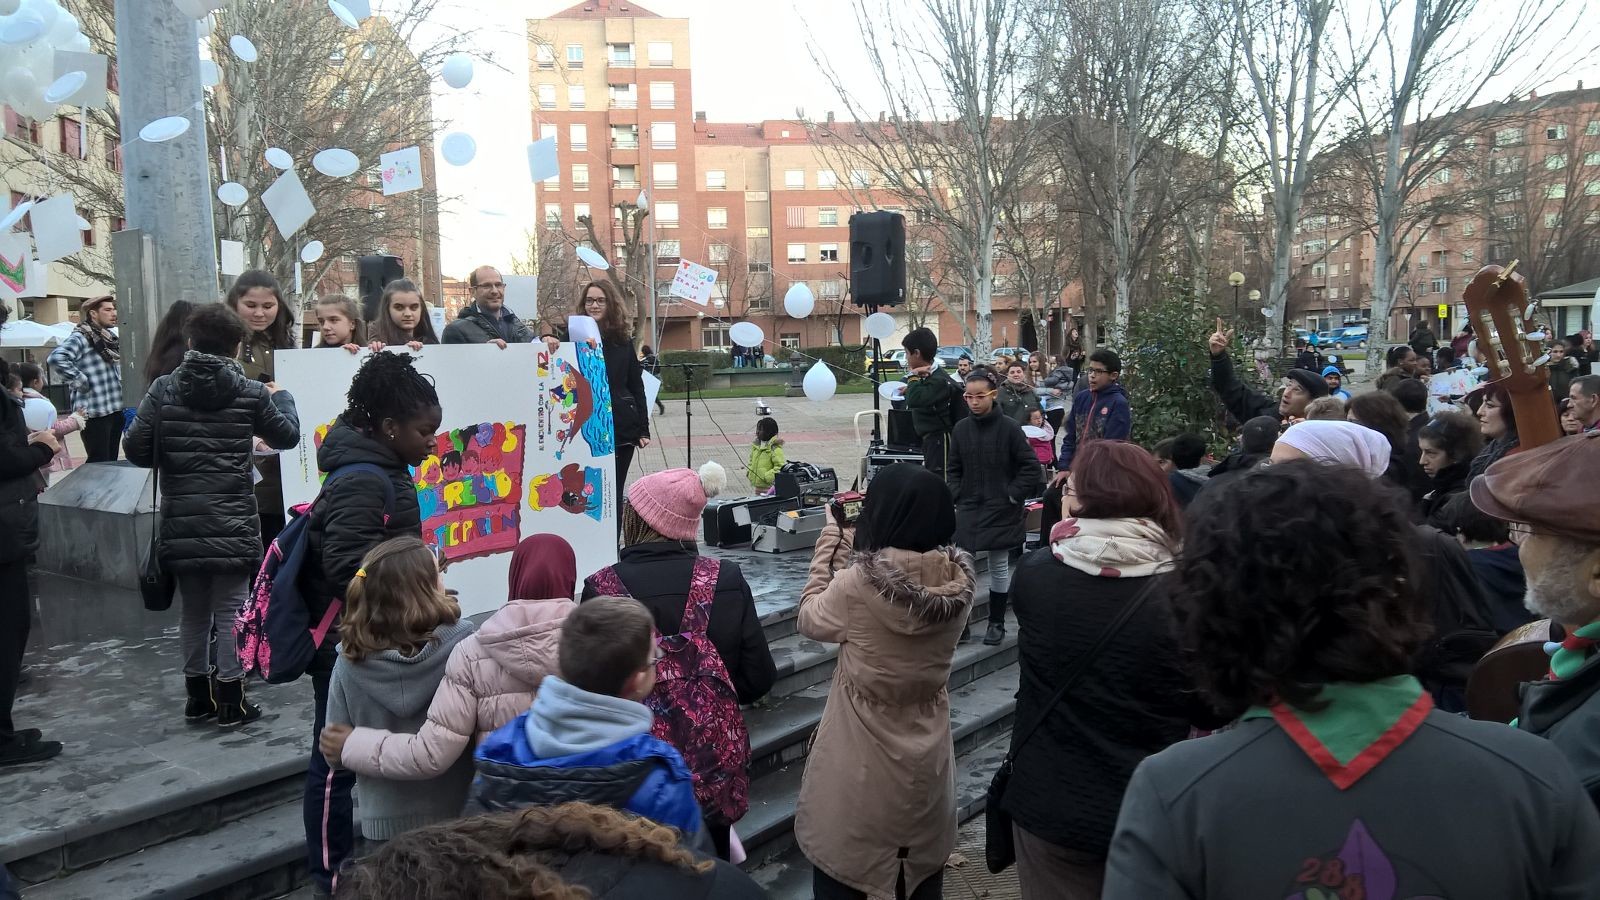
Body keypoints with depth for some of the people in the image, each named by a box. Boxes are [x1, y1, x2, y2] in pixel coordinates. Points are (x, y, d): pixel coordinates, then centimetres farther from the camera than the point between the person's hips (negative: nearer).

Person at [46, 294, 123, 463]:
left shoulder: (110, 336, 14)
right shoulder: (81, 337, -12)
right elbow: (55, 358, -28)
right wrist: (81, 382, -21)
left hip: (115, 408, 8)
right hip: (96, 411, -8)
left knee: (111, 461, 14)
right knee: (100, 463, -5)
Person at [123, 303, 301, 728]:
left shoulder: (164, 389, -1)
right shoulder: (250, 393, -6)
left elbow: (135, 449, -4)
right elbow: (287, 435, 9)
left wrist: (171, 459, 15)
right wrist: (282, 397, 26)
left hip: (182, 524, 3)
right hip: (232, 524, -3)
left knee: (193, 611, 16)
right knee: (230, 611, 5)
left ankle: (198, 695, 27)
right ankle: (230, 701, 10)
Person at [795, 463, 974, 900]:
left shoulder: (856, 585, -26)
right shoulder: (959, 580, -12)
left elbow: (811, 620, -5)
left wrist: (829, 548, 3)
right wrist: (850, 552, 5)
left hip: (862, 761, -4)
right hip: (928, 754, 4)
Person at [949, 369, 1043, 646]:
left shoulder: (1009, 428, -11)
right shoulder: (961, 429, 0)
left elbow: (1032, 469, -8)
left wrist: (1012, 496, -9)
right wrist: (957, 497, 0)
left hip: (1001, 512, -3)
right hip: (968, 510, 3)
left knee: (999, 568, 7)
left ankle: (997, 623, 21)